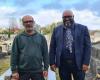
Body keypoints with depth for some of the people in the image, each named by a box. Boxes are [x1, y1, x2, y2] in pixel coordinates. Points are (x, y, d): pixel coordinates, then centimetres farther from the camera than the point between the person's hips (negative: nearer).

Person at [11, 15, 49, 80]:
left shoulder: (41, 37, 4)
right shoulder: (18, 38, 1)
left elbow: (45, 54, 4)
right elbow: (14, 55, -1)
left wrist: (46, 68, 0)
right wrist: (14, 70, -5)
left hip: (38, 71, 1)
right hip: (23, 71, -1)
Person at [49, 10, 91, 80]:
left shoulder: (83, 28, 2)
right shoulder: (57, 30, 7)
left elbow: (87, 46, -1)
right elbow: (52, 47, 7)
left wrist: (86, 63, -8)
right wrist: (52, 62, 2)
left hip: (78, 63, -1)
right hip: (63, 64, 2)